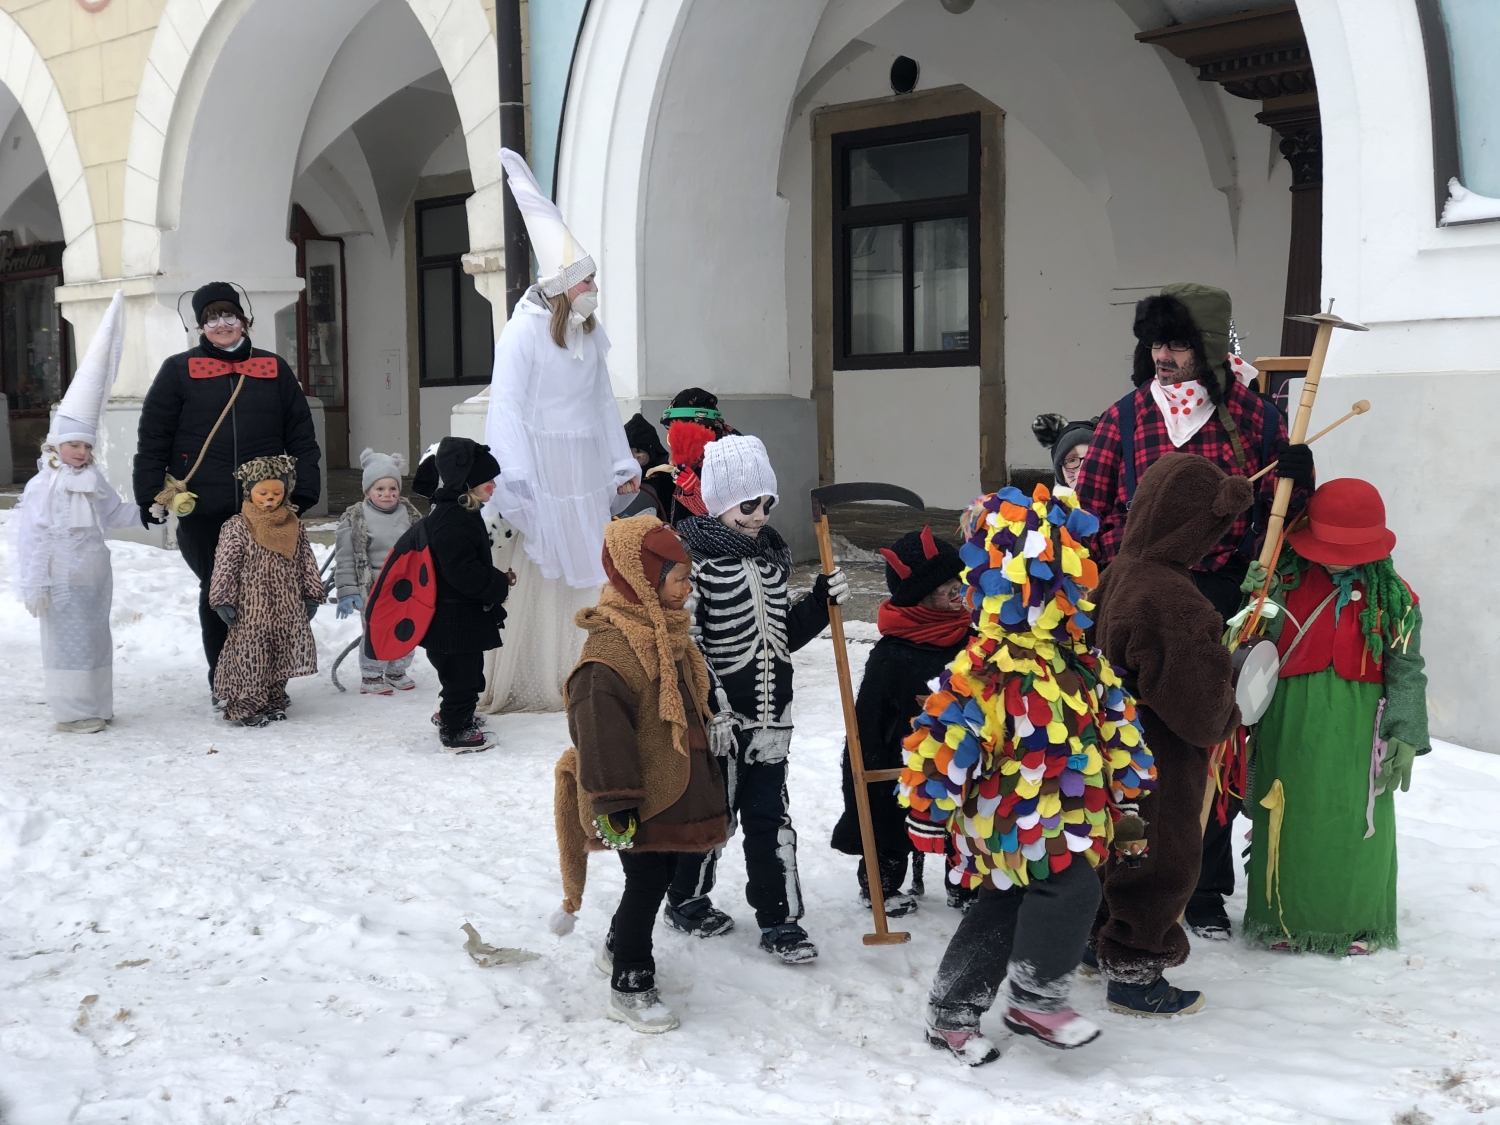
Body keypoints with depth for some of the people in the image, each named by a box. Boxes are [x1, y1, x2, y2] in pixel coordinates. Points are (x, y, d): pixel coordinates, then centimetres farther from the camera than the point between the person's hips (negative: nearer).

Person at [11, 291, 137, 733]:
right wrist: (34, 586, -17)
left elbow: (114, 513, 19)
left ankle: (95, 705, 23)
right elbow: (32, 539, -14)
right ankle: (72, 712, 3)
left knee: (95, 638, 13)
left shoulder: (94, 481, 9)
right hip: (63, 580, -7)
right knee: (67, 642, -3)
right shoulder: (42, 487, -11)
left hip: (94, 576, 7)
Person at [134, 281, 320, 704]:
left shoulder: (274, 370, 10)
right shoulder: (179, 371, 5)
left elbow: (301, 436, 10)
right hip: (203, 511, -1)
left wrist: (304, 490, 1)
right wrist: (151, 496, -4)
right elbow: (152, 439, 3)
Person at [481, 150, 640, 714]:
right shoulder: (524, 333, -10)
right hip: (542, 471, -7)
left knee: (587, 574, 7)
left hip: (587, 474, 7)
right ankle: (525, 684, 1)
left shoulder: (589, 333, 12)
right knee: (538, 577, -6)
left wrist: (622, 464, 18)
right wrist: (514, 483, -20)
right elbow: (506, 406, -13)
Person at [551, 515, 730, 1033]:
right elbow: (600, 732, -25)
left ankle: (618, 948, 42)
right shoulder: (611, 649, -25)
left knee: (661, 873, 20)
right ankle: (630, 986, 15)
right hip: (637, 799, -10)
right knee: (647, 881, 0)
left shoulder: (666, 633, 9)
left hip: (673, 786, 10)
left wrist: (703, 770, 26)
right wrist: (614, 804, -24)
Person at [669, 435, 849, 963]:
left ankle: (779, 919, 18)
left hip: (771, 712, 6)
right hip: (719, 719, -6)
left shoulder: (772, 550, 9)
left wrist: (821, 601, 0)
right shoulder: (693, 555, -15)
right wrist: (714, 709, -22)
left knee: (770, 818, 10)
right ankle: (686, 900, 31)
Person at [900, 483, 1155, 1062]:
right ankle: (1035, 998, -3)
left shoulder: (1085, 663, 5)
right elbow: (939, 739, -17)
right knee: (1072, 886, -24)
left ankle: (951, 1014, 32)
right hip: (1008, 818, -8)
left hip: (1072, 817, 8)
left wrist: (1127, 806, 18)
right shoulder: (981, 670, -20)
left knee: (1003, 913, 16)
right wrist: (930, 816, -12)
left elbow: (1119, 733, 15)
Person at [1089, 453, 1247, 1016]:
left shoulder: (1118, 573, -2)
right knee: (1164, 862, 9)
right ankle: (1133, 974, 23)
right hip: (1162, 763, -9)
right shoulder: (1174, 600, -31)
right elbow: (1198, 705, -28)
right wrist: (1229, 716, -6)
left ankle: (1103, 946, 42)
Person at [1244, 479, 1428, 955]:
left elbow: (1406, 671, 2)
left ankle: (1357, 922, 24)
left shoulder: (1393, 596, 1)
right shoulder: (1285, 581, 1)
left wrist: (1404, 735, -5)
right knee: (1289, 817, 8)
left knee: (1356, 821, 6)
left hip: (1357, 729, 0)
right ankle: (1284, 916, 25)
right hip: (1290, 723, 1)